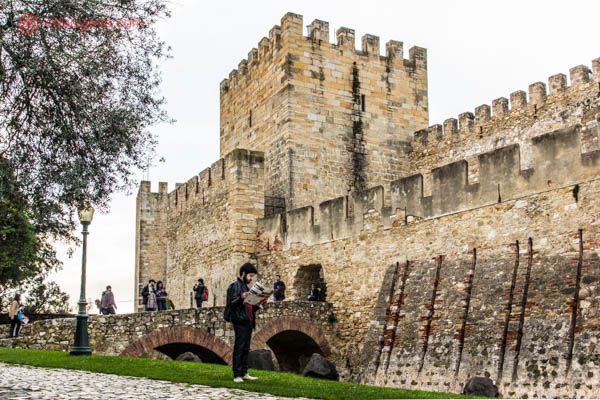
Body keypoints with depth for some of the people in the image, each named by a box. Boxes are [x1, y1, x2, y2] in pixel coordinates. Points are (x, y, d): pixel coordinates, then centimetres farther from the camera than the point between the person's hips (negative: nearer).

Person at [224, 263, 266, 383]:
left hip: (248, 322, 9)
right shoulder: (235, 286, -4)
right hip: (240, 321, -8)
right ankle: (237, 375, -7)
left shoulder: (246, 287, 21)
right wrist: (241, 298, -30)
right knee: (239, 348, -8)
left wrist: (258, 305, 7)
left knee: (246, 348, 9)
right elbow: (231, 303, -14)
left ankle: (244, 373, 14)